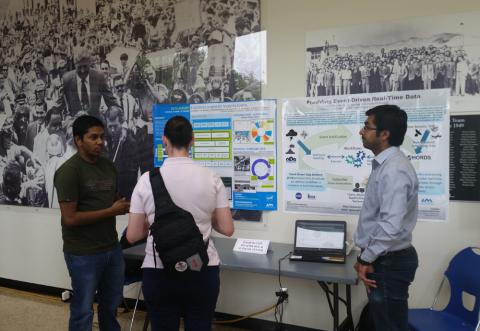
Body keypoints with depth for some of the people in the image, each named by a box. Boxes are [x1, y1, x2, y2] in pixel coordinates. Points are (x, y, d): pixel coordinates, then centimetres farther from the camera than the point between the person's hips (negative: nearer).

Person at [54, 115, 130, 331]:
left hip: (112, 248, 7)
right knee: (83, 309, 11)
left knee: (111, 305, 21)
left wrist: (125, 206, -2)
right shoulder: (69, 171, -15)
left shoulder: (108, 165, 7)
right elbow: (70, 218, -20)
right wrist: (112, 211, -19)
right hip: (83, 254, -6)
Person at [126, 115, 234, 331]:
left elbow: (132, 236, -4)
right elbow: (227, 229, -3)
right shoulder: (211, 178, -6)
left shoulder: (147, 180, -7)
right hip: (203, 272, 1)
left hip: (159, 274, 0)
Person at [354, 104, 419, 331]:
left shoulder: (394, 170, -22)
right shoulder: (384, 165, 9)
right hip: (384, 259, 9)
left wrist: (366, 259, -16)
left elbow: (391, 226, -28)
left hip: (390, 262, -9)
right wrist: (367, 256, 16)